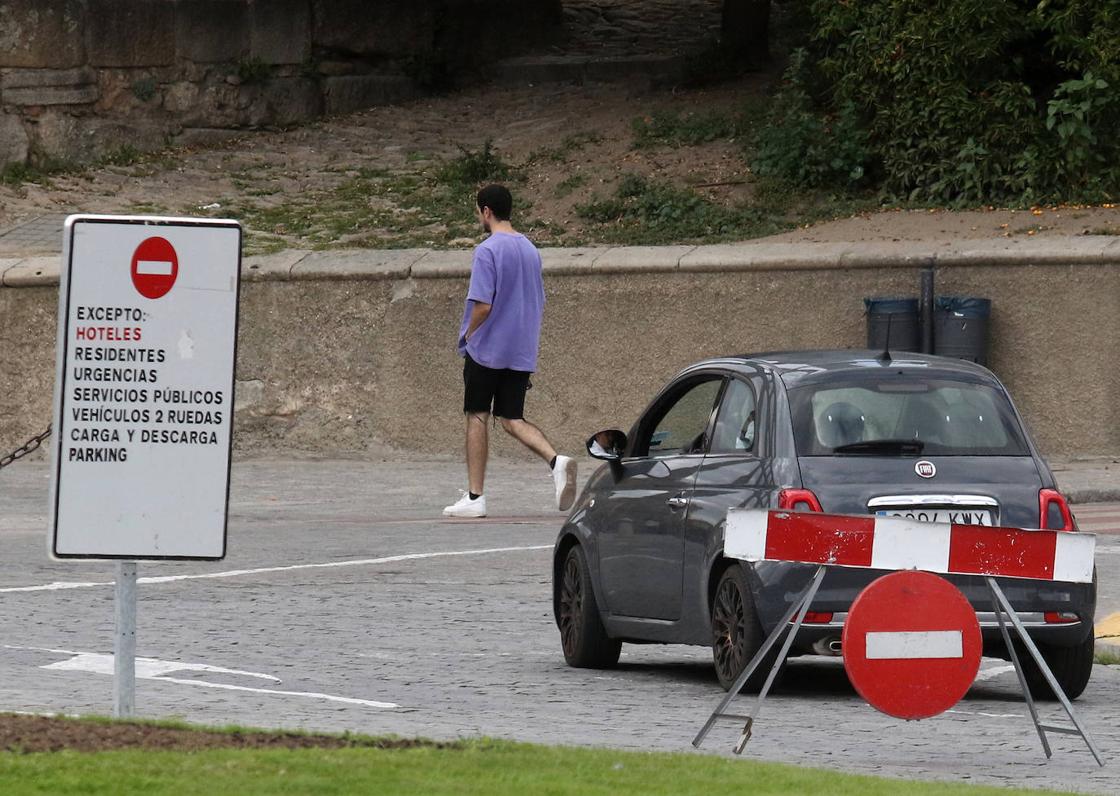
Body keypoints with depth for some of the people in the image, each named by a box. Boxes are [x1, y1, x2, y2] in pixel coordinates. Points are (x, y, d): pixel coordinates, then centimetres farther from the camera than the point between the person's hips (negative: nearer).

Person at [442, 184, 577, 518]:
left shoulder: (488, 250, -13)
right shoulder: (530, 249, 11)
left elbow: (482, 305, -19)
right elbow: (539, 303, 17)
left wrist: (468, 336, -3)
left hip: (486, 350, -6)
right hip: (522, 353, 6)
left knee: (477, 417, 3)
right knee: (513, 419, 7)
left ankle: (474, 496, 5)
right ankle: (556, 461, -18)